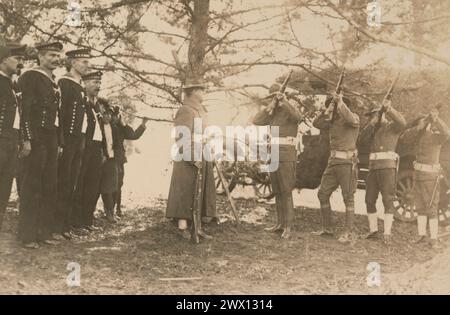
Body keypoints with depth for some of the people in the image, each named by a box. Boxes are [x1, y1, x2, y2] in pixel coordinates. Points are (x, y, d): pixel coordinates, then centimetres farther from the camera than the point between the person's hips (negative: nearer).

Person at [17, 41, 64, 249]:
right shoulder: (30, 77, -5)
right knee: (32, 188, -3)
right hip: (36, 139, -8)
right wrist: (27, 139, -21)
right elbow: (25, 110, -14)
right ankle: (27, 235, 4)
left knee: (50, 188, 9)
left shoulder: (54, 82, 19)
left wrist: (60, 142, 14)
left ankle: (45, 232, 17)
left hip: (52, 140, 8)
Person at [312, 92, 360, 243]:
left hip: (347, 162, -7)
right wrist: (327, 110, -6)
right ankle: (327, 228, 18)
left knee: (348, 197, -4)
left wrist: (341, 102, -20)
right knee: (323, 194, 8)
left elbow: (351, 120, -28)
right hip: (333, 162, 7)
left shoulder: (354, 117, -4)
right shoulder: (332, 121, 15)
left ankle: (348, 232, 2)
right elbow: (317, 123, 5)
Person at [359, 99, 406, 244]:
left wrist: (389, 108, -24)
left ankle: (387, 234, -9)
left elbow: (402, 123, -19)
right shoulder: (374, 130, 23)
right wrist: (372, 123, -3)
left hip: (388, 166, -7)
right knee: (370, 200, 3)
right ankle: (373, 232, 9)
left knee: (388, 200, -9)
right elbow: (362, 139, 6)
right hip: (373, 167, 7)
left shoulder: (392, 126, 4)